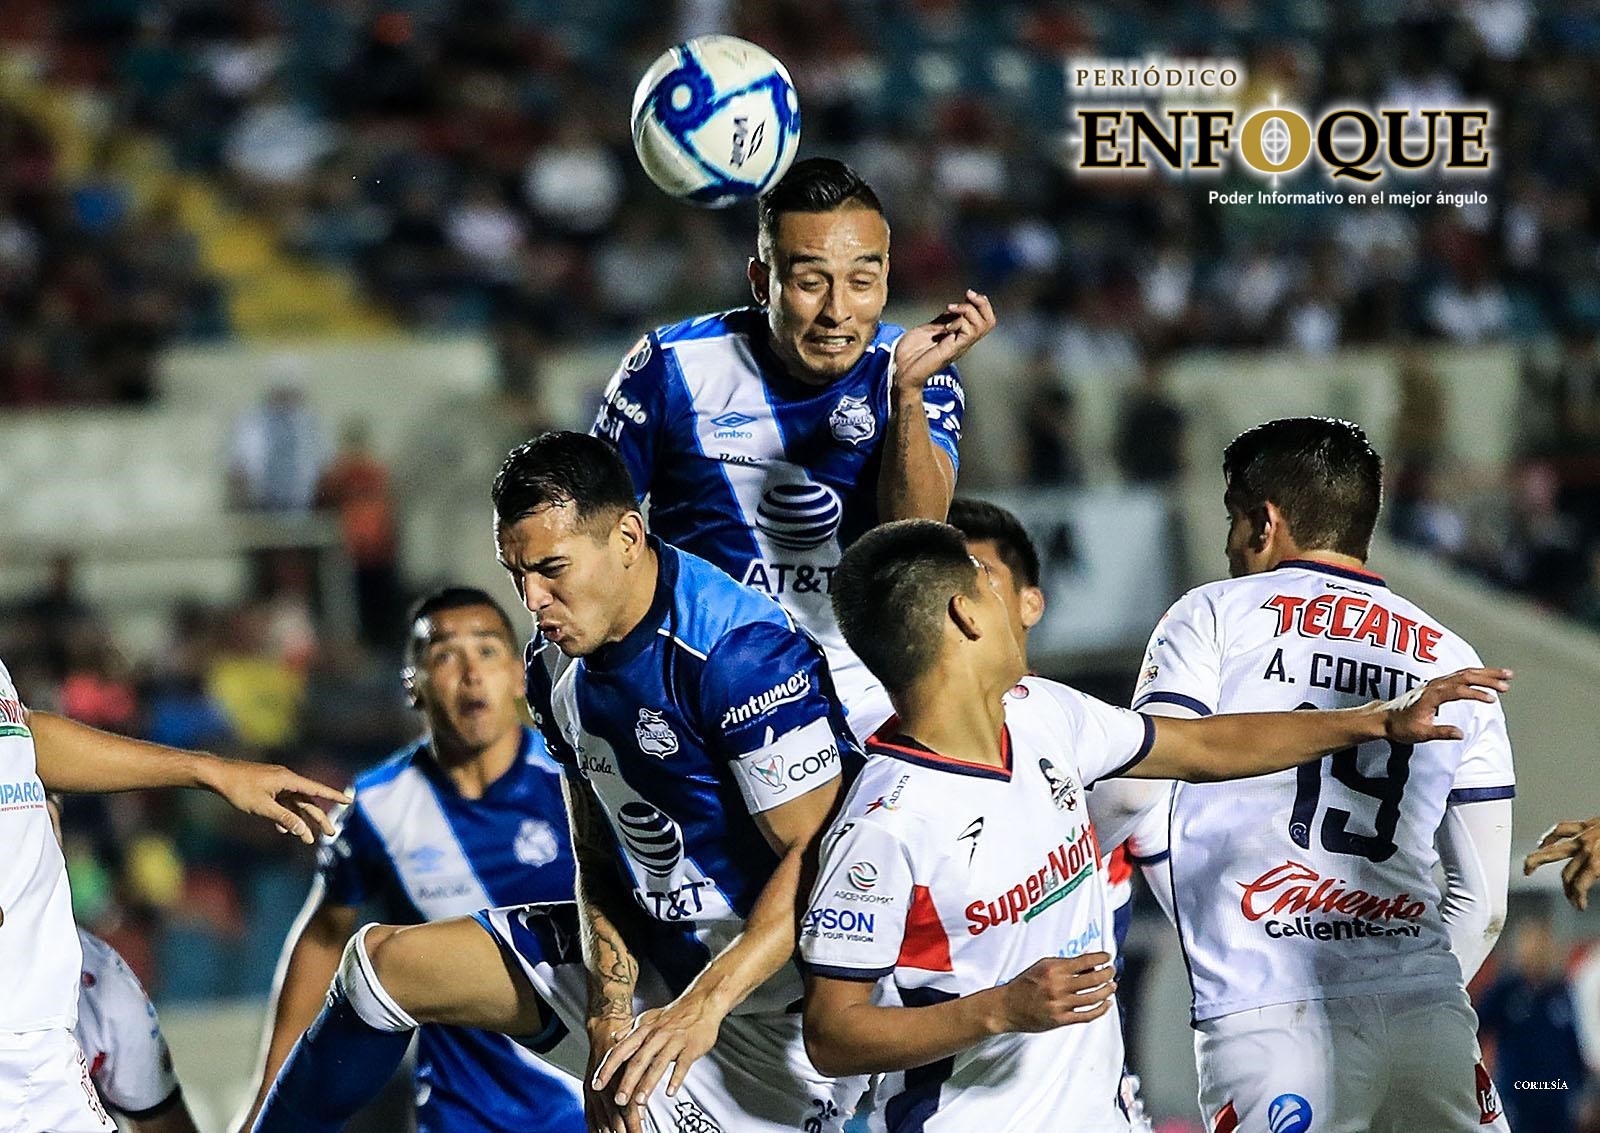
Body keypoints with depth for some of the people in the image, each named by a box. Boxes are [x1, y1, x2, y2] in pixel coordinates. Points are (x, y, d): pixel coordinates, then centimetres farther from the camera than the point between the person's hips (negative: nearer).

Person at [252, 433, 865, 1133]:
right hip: (652, 949, 9)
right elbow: (599, 860, 6)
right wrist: (609, 1011, -12)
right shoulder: (558, 668, 2)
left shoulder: (740, 652, -26)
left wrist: (703, 1005, -34)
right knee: (386, 960, 10)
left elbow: (817, 856, -26)